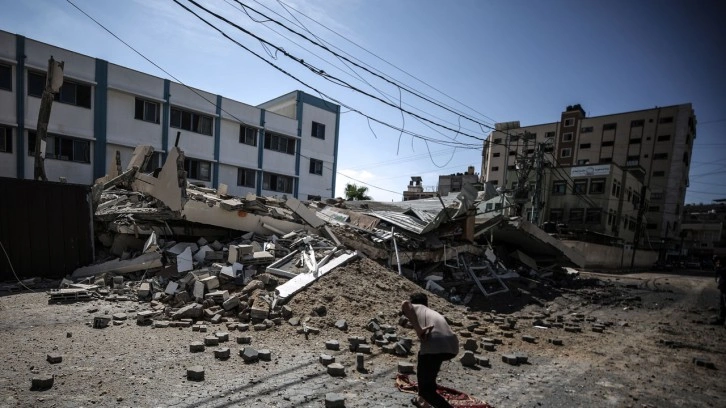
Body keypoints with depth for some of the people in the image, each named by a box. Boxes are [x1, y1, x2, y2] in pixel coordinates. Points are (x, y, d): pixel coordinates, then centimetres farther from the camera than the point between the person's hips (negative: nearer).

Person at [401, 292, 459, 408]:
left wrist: (418, 330, -7)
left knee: (426, 389, 12)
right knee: (422, 356, 36)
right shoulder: (435, 313, 38)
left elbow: (405, 304, -4)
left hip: (434, 345, -7)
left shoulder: (414, 307, 22)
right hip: (453, 346, 7)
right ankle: (422, 399, 41)